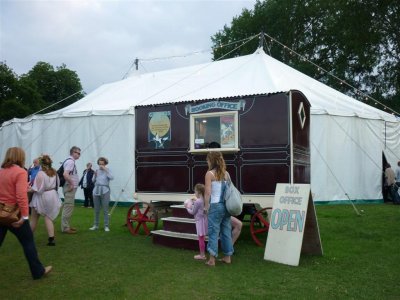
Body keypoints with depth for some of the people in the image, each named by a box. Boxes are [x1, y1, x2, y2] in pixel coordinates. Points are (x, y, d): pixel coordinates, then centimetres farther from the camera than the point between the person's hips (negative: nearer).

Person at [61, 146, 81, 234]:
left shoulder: (71, 161, 15)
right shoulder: (70, 161, -16)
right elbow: (65, 174, -29)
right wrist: (71, 184, -20)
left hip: (71, 188, 10)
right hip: (70, 188, -10)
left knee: (68, 208, 16)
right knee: (68, 207, -5)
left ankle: (66, 226, 24)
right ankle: (65, 228, 0)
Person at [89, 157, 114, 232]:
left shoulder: (107, 170, 0)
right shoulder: (97, 170, 11)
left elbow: (112, 178, -18)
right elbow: (93, 181, 14)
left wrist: (105, 170, -16)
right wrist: (95, 175, -4)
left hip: (105, 191, -4)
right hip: (96, 191, 4)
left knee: (105, 210, -4)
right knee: (96, 210, 10)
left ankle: (106, 226, 1)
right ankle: (96, 225, 20)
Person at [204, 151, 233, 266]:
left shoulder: (210, 173, -8)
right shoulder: (226, 173, 9)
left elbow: (208, 192, -12)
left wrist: (206, 206, -4)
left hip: (215, 205, -5)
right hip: (226, 205, 6)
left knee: (213, 231, 1)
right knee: (226, 230, 13)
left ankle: (212, 259, 2)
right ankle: (227, 256, 21)